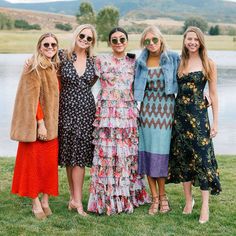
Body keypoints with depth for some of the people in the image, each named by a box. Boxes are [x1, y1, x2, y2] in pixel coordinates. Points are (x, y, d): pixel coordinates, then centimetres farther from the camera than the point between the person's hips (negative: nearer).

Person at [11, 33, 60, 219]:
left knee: (50, 162, 8)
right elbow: (32, 98, -14)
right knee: (34, 162, 1)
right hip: (37, 122, -7)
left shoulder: (54, 68, 12)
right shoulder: (35, 68, -9)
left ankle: (45, 200, 17)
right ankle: (36, 202, 9)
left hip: (52, 122, 7)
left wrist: (54, 122, 7)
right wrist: (40, 123, -18)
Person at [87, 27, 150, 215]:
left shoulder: (134, 62, 9)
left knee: (128, 154, 5)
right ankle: (108, 199, 5)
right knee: (107, 153, -4)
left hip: (128, 113, 2)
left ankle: (128, 196, 16)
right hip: (107, 113, -2)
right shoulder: (101, 61, 4)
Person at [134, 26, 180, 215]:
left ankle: (162, 196, 15)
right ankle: (155, 198, 11)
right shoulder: (141, 61, 6)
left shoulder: (173, 58, -1)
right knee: (146, 151, 1)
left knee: (161, 151, -2)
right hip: (147, 109, 2)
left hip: (166, 108, -2)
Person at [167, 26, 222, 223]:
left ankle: (205, 207, 1)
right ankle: (189, 200, 22)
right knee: (182, 156, 8)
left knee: (202, 156, -5)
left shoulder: (208, 64, -1)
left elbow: (213, 94, 0)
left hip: (199, 113, -4)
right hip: (179, 113, 4)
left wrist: (215, 121, -3)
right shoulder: (179, 62, 7)